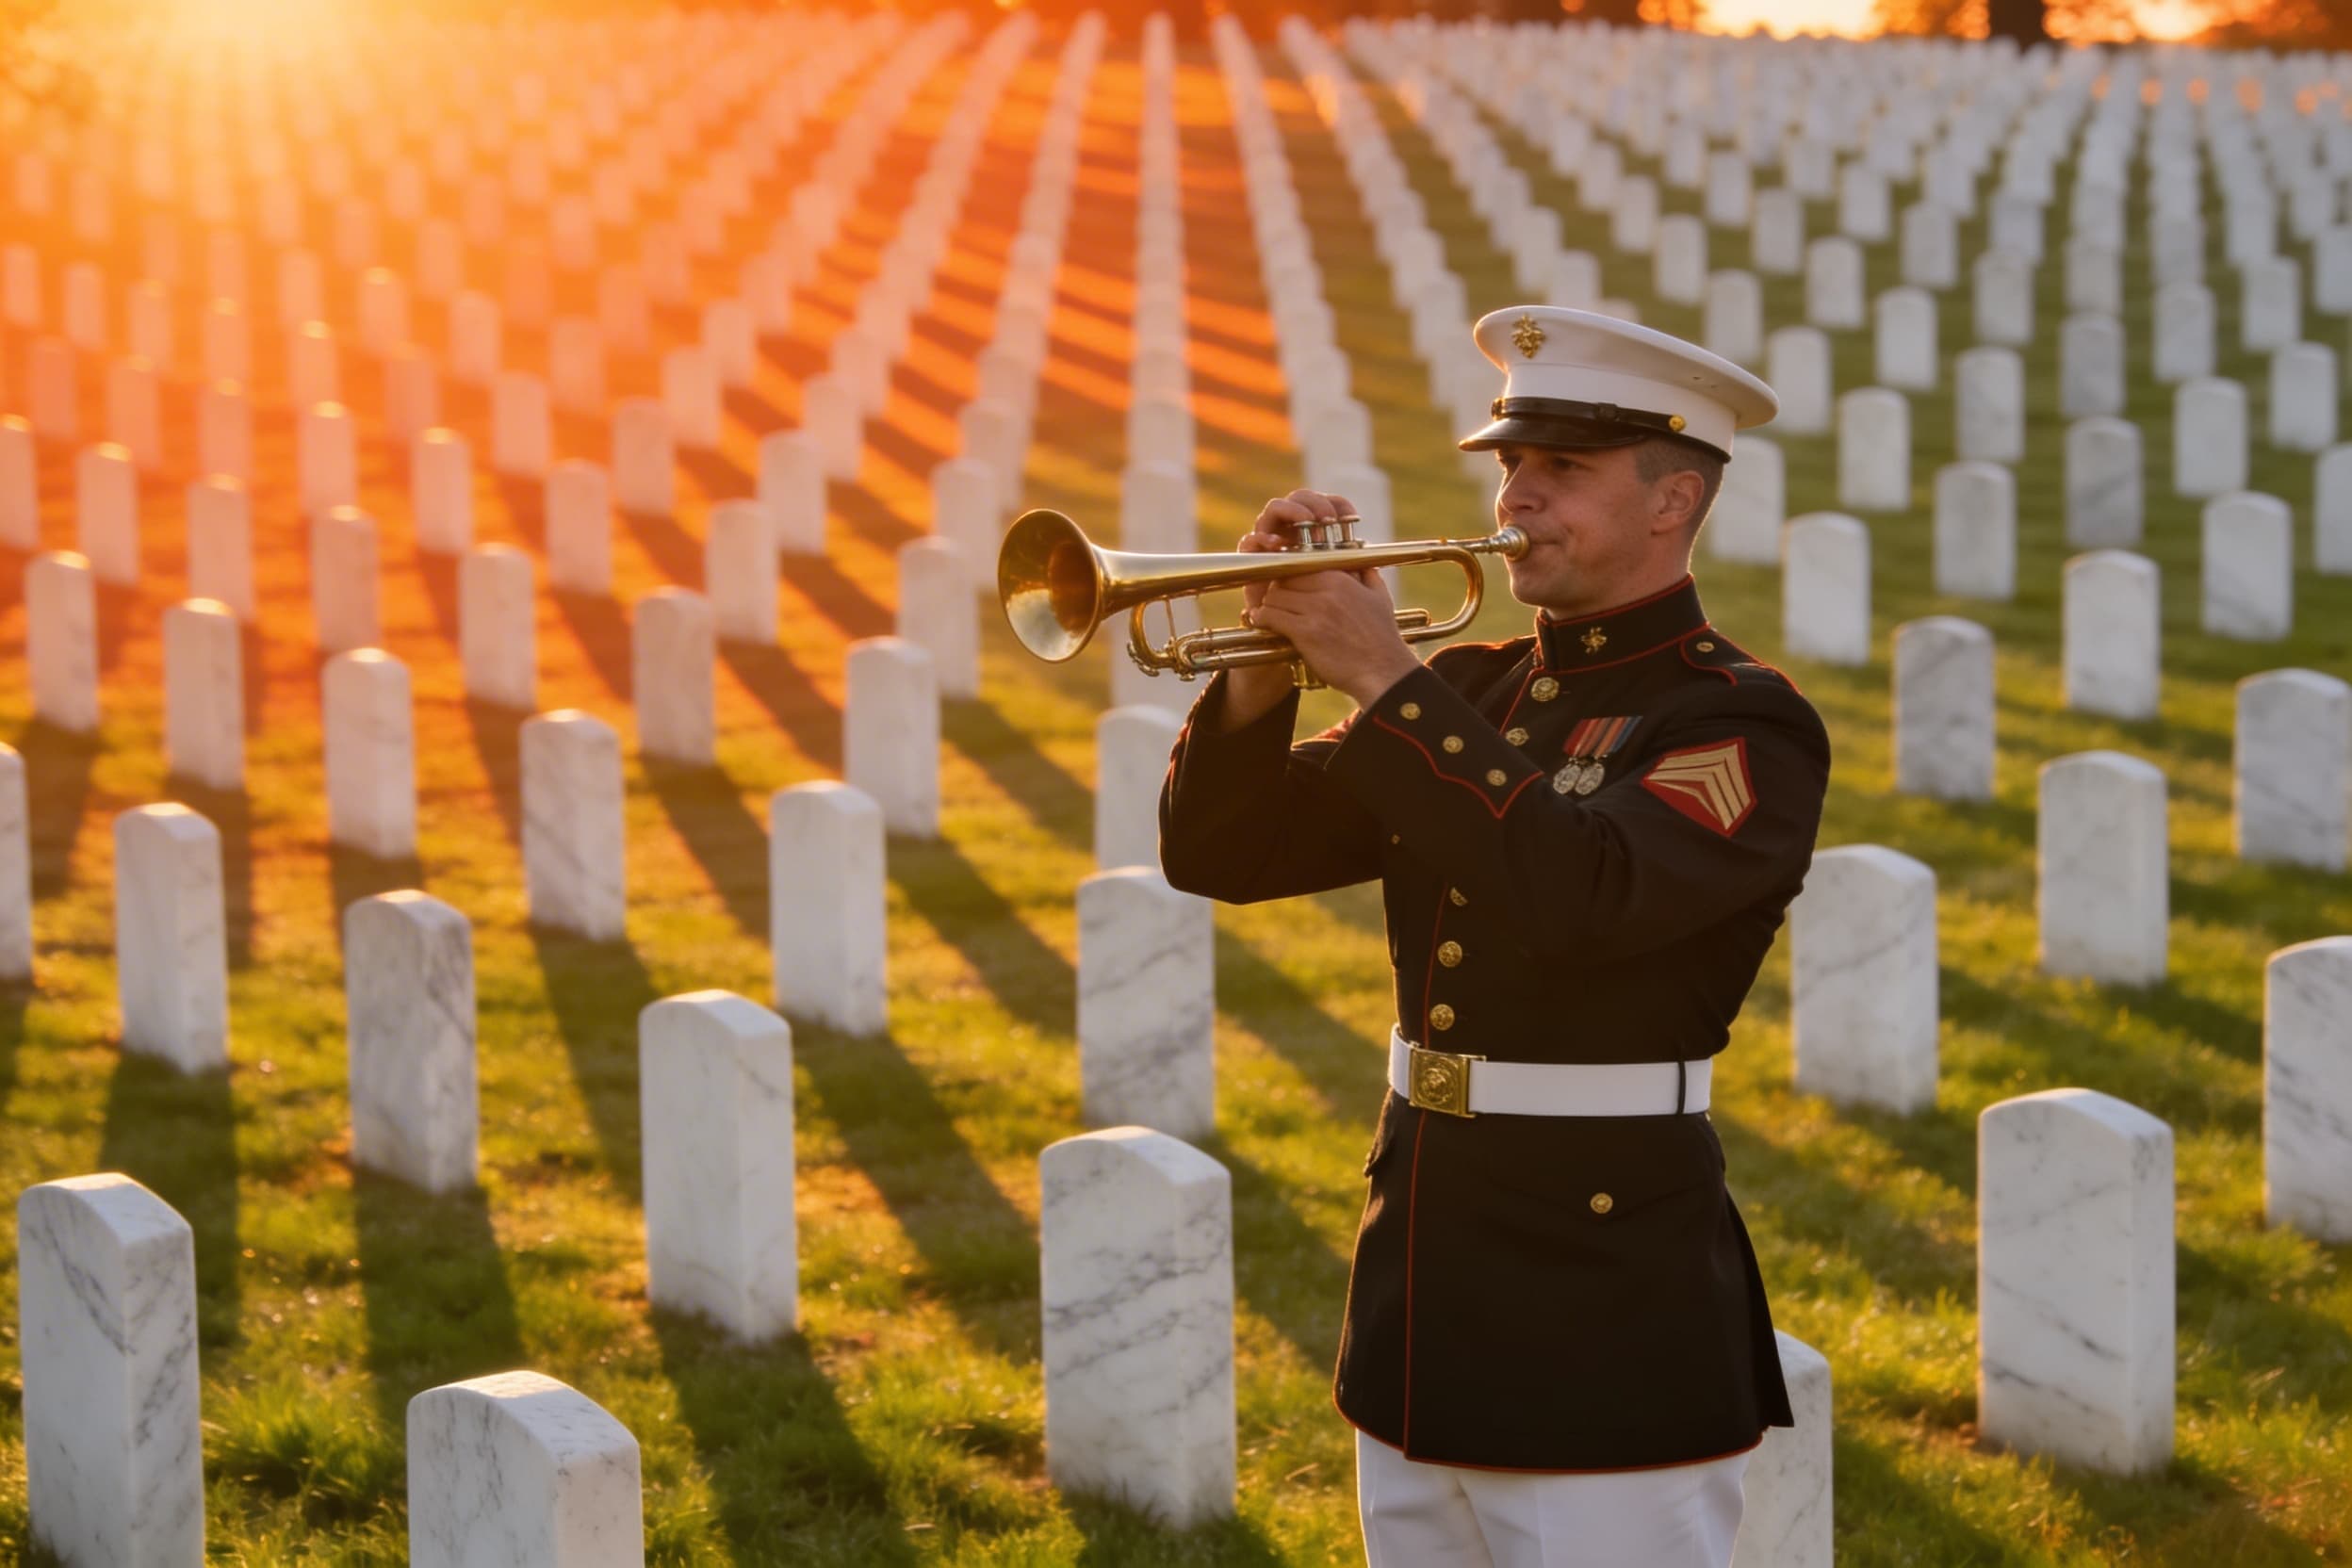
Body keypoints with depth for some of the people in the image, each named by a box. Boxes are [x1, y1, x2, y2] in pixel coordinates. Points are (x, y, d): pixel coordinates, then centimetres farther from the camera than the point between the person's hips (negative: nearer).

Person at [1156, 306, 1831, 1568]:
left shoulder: (1743, 724, -9)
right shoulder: (1473, 689, 12)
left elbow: (1579, 891, -28)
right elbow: (1220, 852, 9)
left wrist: (1386, 679, -24)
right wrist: (1270, 655, -8)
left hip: (1606, 1313, -7)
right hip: (1425, 1277, 7)